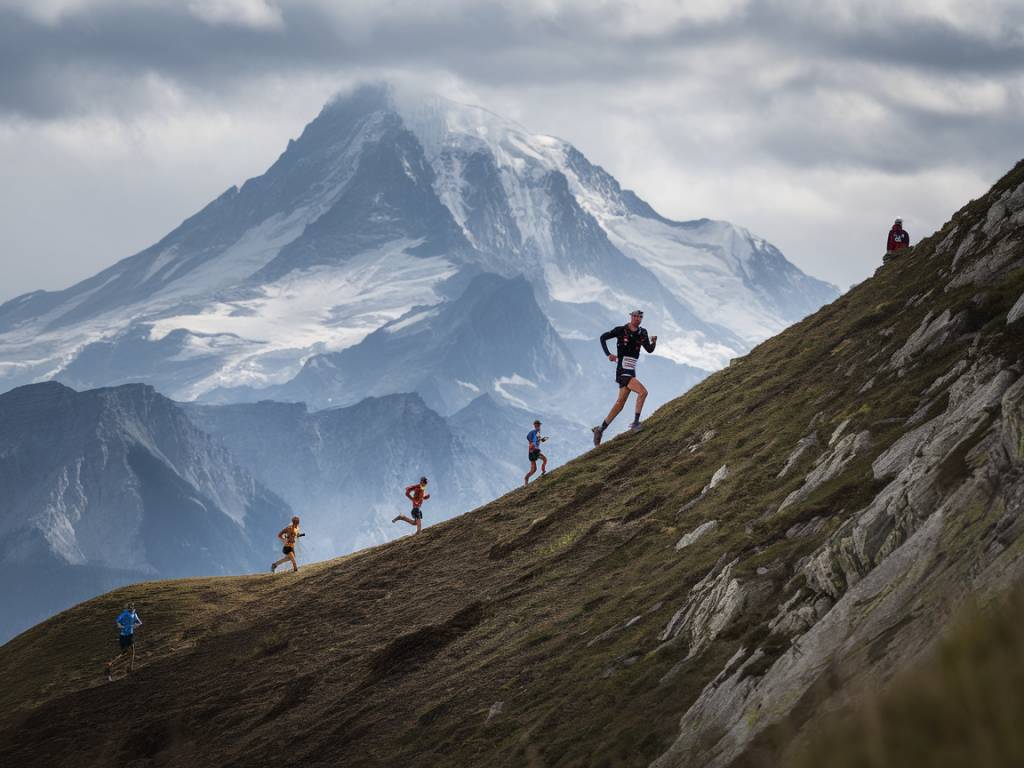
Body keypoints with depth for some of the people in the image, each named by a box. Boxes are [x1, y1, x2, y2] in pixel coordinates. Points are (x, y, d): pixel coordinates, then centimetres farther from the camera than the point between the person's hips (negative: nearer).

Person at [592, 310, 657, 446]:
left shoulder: (642, 333, 10)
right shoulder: (621, 330, -6)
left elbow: (649, 350, 6)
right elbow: (603, 337, 2)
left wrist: (653, 342, -15)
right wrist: (608, 354, -9)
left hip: (631, 372, 7)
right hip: (622, 372, -7)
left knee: (620, 403, 10)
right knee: (643, 392, -23)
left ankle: (601, 430, 18)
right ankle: (636, 423, -16)